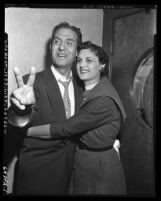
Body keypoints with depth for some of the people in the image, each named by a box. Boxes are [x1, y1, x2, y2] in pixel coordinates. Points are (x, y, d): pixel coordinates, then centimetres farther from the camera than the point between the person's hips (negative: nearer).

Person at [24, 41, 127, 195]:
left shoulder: (104, 100, -25)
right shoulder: (86, 90, 2)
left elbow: (65, 129, -24)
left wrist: (25, 130, -16)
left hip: (99, 166, -7)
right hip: (81, 161, 7)